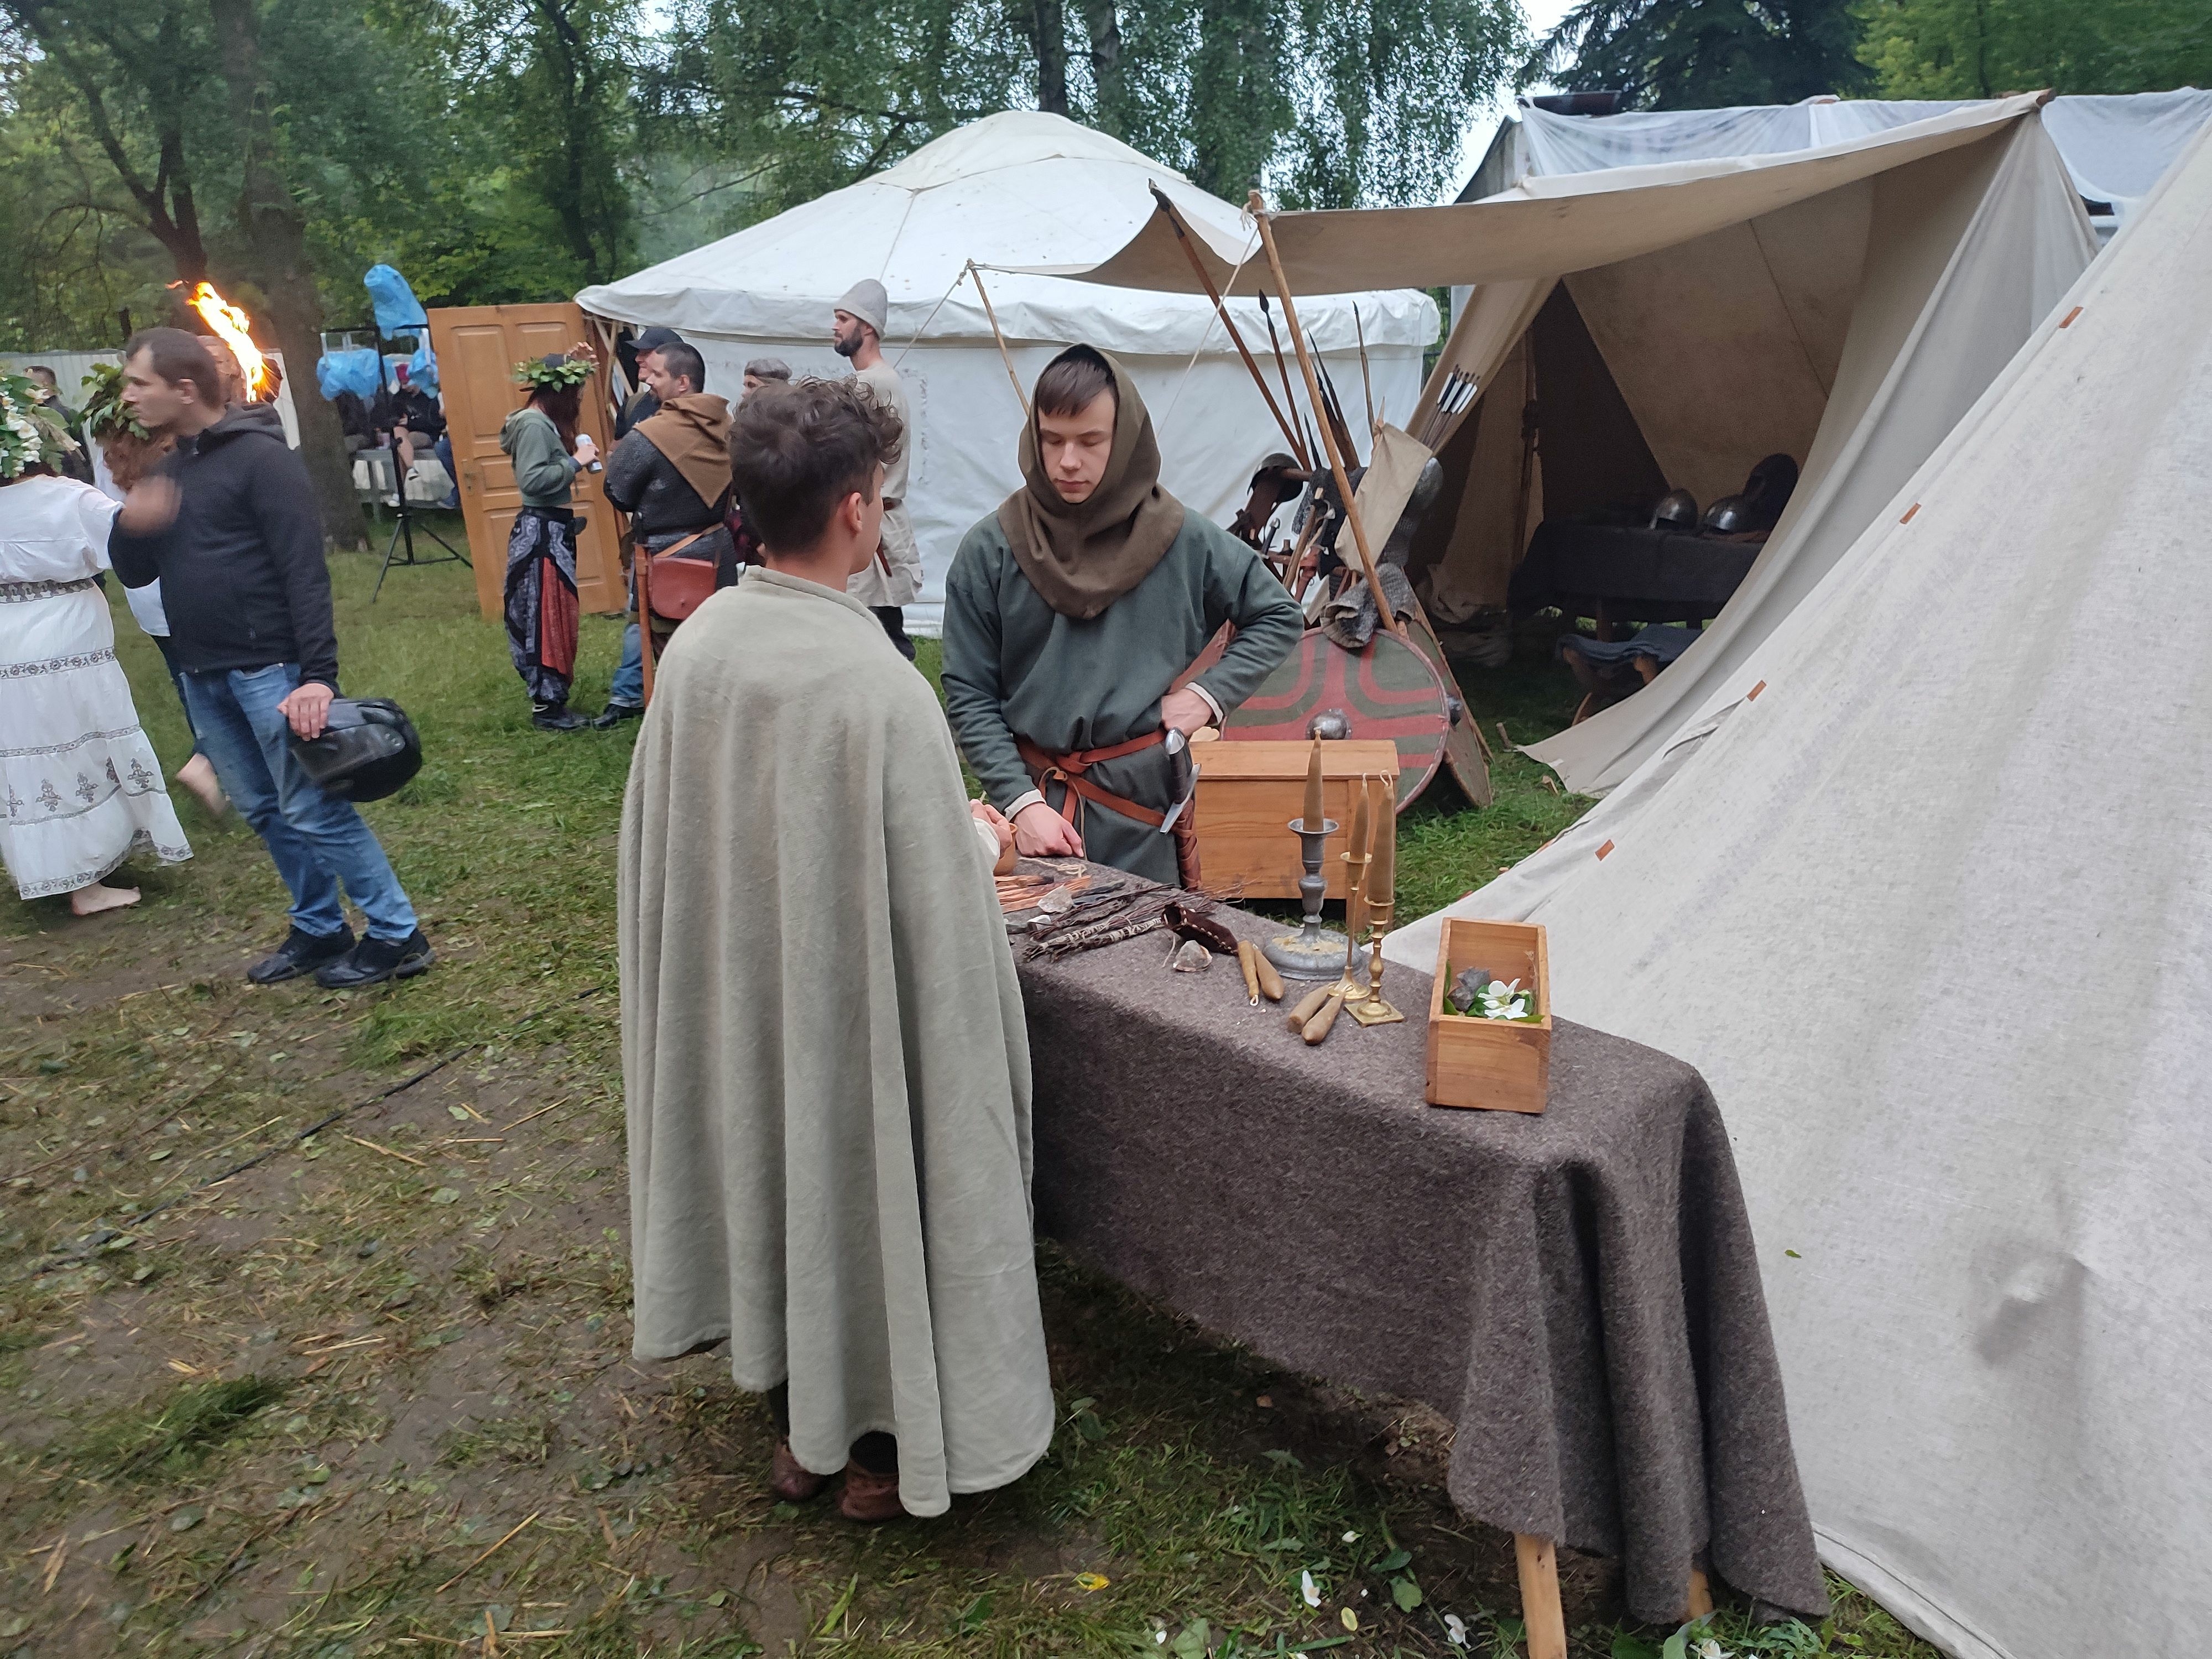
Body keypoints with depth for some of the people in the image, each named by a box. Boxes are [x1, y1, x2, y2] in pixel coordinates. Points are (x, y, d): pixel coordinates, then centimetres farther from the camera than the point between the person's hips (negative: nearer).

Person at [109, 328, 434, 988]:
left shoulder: (261, 457, -10)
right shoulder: (169, 472, 15)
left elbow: (305, 572, -16)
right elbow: (136, 574, 18)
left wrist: (319, 675, -23)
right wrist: (130, 526, -6)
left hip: (269, 669, -8)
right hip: (203, 676, 8)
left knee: (313, 810, -7)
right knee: (266, 813, 12)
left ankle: (397, 937, 1)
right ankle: (319, 930, 23)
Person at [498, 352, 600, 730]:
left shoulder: (543, 421, 15)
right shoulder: (535, 423, -15)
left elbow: (548, 473, 11)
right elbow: (532, 480, -25)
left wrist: (576, 460, 4)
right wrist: (575, 462, -18)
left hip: (551, 529, 10)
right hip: (542, 532, -10)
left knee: (555, 613, 15)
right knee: (546, 616, -4)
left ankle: (549, 696, 25)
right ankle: (547, 706, 3)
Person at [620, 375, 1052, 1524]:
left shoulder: (696, 644, -8)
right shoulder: (876, 683, -28)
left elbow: (670, 836, 3)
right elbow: (936, 891, -24)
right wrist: (983, 838, -2)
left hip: (738, 991, 6)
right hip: (861, 1003, -6)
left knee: (770, 1183, 23)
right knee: (873, 1198, 15)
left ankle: (798, 1425, 44)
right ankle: (880, 1450, 36)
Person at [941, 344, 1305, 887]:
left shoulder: (1183, 542, -2)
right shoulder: (989, 551, -5)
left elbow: (1280, 616, 10)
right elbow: (968, 696, -4)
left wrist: (1209, 693, -3)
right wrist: (1021, 800, -13)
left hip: (1145, 801, 1)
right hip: (1030, 795, 0)